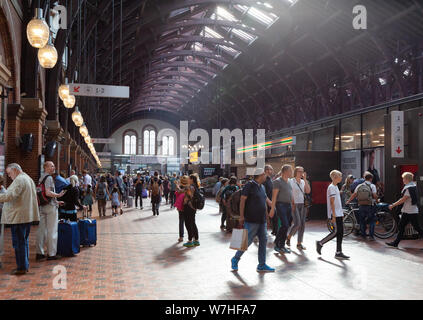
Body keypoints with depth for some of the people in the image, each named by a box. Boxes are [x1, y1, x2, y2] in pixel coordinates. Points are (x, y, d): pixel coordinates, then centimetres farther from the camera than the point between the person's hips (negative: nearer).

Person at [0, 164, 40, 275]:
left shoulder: (19, 180, -14)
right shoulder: (29, 179, 18)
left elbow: (11, 195, -25)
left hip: (19, 216, -10)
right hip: (28, 215, 10)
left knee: (18, 242, -4)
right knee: (24, 241, 16)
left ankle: (22, 267, 1)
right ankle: (25, 265, 23)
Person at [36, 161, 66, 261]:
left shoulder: (41, 178, 15)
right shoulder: (49, 178, -13)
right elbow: (48, 193, -24)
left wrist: (55, 201, 23)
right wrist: (58, 195, -13)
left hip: (42, 206, 9)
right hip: (50, 206, -9)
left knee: (41, 230, 10)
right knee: (52, 231, -2)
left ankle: (39, 253, 16)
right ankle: (51, 254, 2)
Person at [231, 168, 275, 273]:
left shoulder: (262, 187, 14)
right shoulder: (249, 185, -10)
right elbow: (242, 200, -13)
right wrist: (241, 216, -18)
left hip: (262, 220, 8)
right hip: (251, 220, -8)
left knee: (263, 241, 6)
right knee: (247, 241, -5)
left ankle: (261, 265, 14)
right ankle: (235, 260, 15)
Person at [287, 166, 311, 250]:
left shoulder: (303, 182, 12)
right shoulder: (291, 181, -4)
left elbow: (308, 191, -3)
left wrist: (305, 179, -6)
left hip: (302, 205, 6)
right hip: (294, 204, -6)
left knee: (302, 224, 2)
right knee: (297, 223, -15)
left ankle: (299, 244, 9)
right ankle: (288, 237, 10)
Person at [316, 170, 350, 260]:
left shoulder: (336, 187, 18)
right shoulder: (331, 187, -11)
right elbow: (332, 202, -17)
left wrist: (341, 214, 20)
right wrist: (333, 215, -20)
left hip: (339, 214, 9)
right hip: (335, 215, -9)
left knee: (340, 232, 5)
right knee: (336, 232, -9)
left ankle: (339, 253, 8)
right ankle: (320, 243, 5)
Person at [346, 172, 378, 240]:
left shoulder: (359, 186, 7)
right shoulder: (372, 186, -2)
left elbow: (354, 194, 0)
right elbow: (375, 195, -11)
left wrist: (348, 201, 6)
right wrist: (376, 199, 10)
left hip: (361, 205, 3)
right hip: (370, 206, -3)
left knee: (362, 221, 14)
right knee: (372, 221, 7)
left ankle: (363, 235, 18)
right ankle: (371, 236, 1)